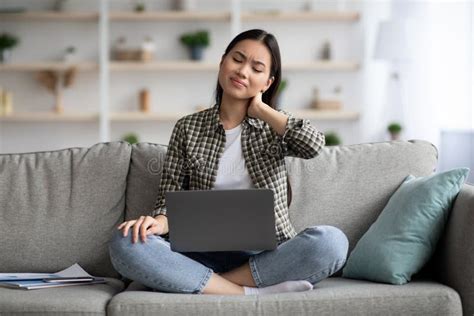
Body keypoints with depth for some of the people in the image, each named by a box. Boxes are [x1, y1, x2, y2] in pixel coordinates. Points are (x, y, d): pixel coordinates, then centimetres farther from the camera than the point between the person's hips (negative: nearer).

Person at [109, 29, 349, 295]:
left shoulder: (274, 127, 10)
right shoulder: (188, 128, 11)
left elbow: (313, 144, -12)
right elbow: (170, 199, 8)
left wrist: (259, 108, -1)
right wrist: (158, 222, -16)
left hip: (267, 256, 0)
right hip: (206, 256, 1)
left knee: (330, 240, -32)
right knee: (126, 243, -27)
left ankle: (199, 285, -24)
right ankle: (251, 293, -29)